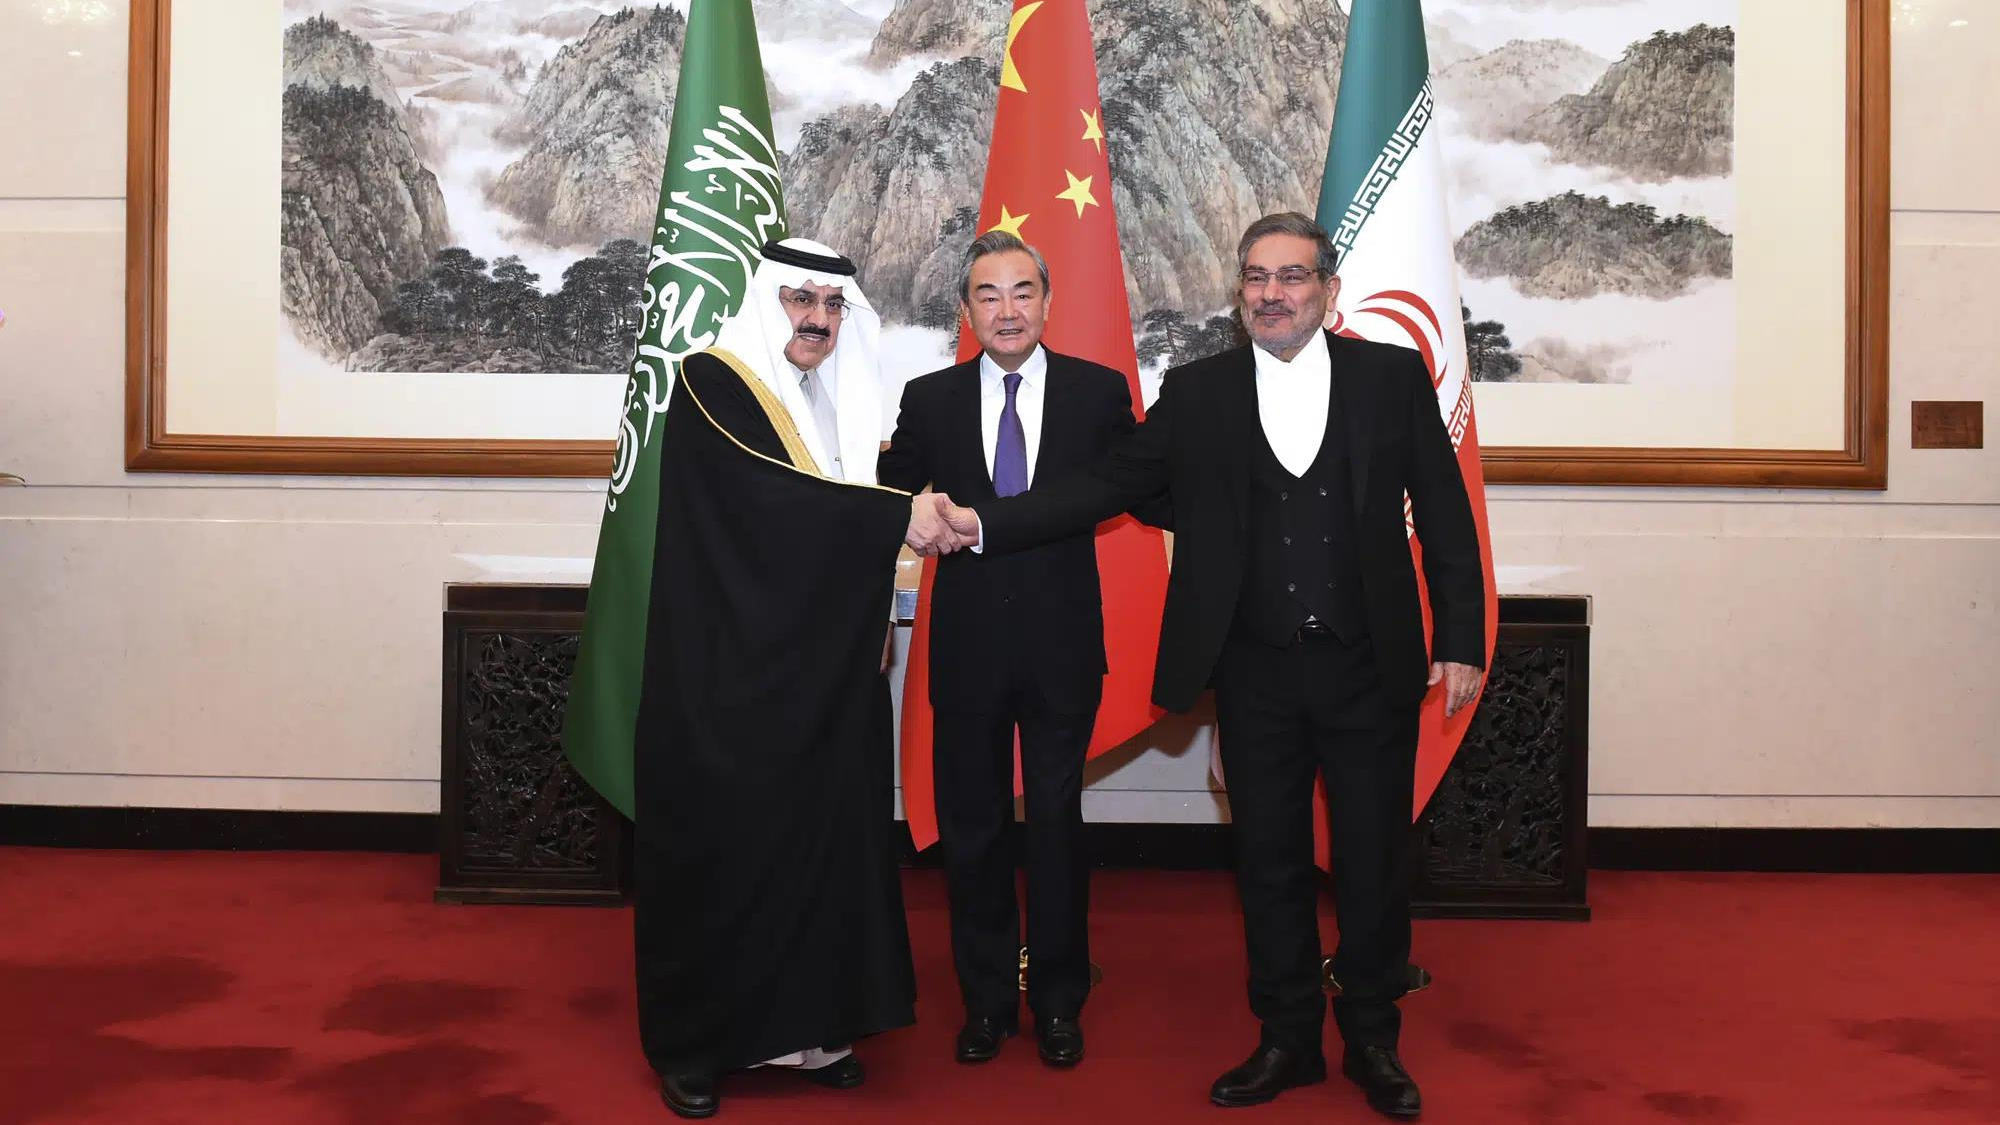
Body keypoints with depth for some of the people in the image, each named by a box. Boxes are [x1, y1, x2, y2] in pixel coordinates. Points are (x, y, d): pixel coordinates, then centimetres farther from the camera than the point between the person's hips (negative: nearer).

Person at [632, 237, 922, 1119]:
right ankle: (690, 1042, 15)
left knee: (820, 837, 7)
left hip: (821, 673, 6)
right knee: (718, 845, 1)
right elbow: (766, 495, -22)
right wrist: (899, 516, -21)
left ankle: (803, 1024, 19)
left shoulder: (842, 402, 14)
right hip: (728, 673, -6)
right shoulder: (711, 384, -7)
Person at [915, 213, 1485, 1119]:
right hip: (1256, 671, 1)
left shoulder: (1393, 377, 0)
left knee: (1374, 860, 9)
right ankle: (1288, 1039, 28)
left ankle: (1373, 1040, 28)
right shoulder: (1196, 393, 3)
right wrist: (982, 525, -13)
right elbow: (1108, 486, -2)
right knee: (1269, 861, 11)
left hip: (1371, 668, -1)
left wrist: (1460, 641, -2)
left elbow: (1443, 515, 2)